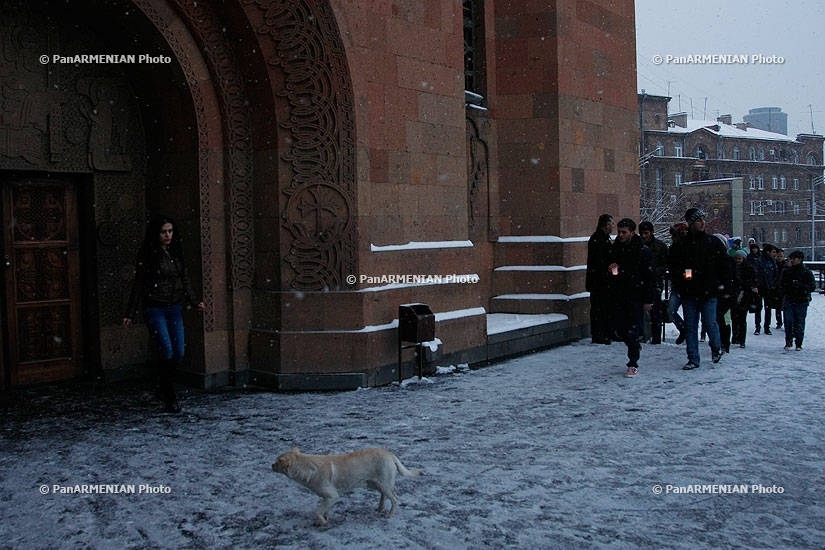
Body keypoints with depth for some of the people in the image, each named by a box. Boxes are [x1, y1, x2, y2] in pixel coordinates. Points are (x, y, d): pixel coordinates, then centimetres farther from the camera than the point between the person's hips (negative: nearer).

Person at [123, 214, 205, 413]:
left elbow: (185, 279, 16)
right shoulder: (147, 254, -5)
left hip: (175, 309, 5)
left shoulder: (176, 252, 10)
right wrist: (130, 314, -3)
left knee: (179, 354, 3)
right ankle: (169, 397, 2)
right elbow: (138, 285, -3)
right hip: (155, 309, -5)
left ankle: (164, 388, 26)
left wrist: (194, 301, 4)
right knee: (167, 352, -11)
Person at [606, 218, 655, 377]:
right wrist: (609, 269, -4)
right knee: (620, 329, 8)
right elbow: (606, 269, 21)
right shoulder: (614, 249, 8)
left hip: (636, 297, -5)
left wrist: (648, 300, -10)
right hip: (618, 296, 5)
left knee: (633, 331, -5)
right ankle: (635, 346, 36)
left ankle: (633, 364, 3)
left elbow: (650, 276, -6)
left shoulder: (642, 251, -7)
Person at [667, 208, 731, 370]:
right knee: (690, 326, 4)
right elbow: (671, 266, 11)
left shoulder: (713, 242, 4)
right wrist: (681, 275, -7)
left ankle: (716, 347, 25)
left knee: (710, 323, -5)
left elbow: (723, 266, 6)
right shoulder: (680, 245, 5)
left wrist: (724, 286, 0)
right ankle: (693, 359, 13)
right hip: (688, 293, 2)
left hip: (709, 292, -1)